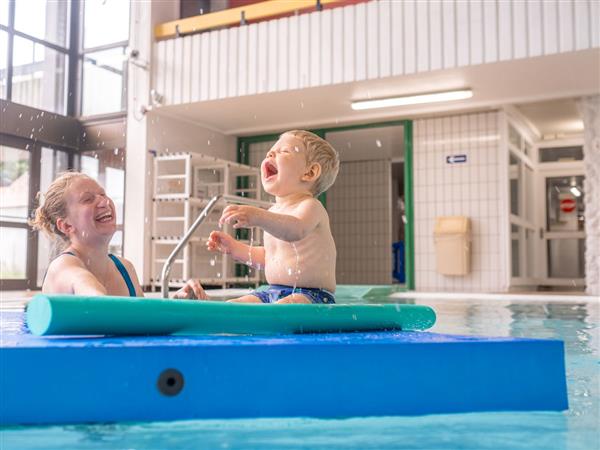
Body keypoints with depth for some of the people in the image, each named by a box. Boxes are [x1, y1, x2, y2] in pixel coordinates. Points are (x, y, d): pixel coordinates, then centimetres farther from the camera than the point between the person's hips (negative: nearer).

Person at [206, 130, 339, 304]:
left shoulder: (310, 206, -9)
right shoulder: (273, 212, 16)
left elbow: (296, 230, -35)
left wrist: (259, 218, -51)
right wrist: (235, 248, 20)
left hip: (311, 295, -8)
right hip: (272, 293, 8)